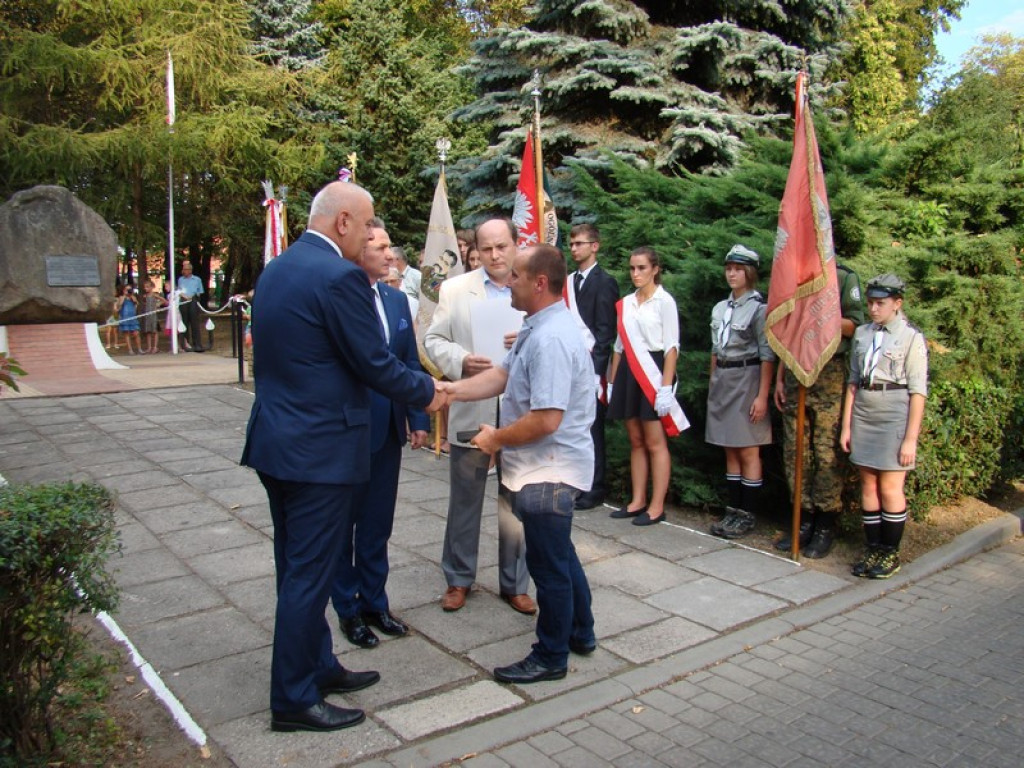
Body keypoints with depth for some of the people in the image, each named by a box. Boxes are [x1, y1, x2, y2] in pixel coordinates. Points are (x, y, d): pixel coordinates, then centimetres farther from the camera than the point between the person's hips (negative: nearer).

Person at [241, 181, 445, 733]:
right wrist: (427, 392, 1)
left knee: (297, 569, 19)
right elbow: (375, 365, -17)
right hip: (318, 450, -10)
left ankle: (317, 667, 35)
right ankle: (294, 699, 16)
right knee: (309, 576, 3)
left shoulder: (276, 269, 11)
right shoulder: (340, 276, -18)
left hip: (275, 441, 10)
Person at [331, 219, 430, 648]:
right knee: (343, 526, 12)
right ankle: (348, 609, 27)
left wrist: (418, 419, 6)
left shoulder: (397, 300, 6)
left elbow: (411, 363, 10)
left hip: (388, 431, 6)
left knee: (378, 525, 16)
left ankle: (375, 602, 31)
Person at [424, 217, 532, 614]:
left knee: (517, 503, 10)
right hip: (471, 413, 0)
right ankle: (458, 578, 30)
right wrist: (461, 361, -16)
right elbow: (434, 339, 3)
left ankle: (514, 584, 26)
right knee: (465, 501, 13)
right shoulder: (454, 289, 2)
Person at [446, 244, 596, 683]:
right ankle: (580, 633, 42)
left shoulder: (550, 339, -25)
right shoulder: (539, 329, 9)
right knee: (560, 554, 24)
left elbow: (546, 420, -29)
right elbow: (502, 376, 11)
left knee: (548, 564, 6)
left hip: (549, 471, -10)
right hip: (547, 466, 10)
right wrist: (450, 392, 2)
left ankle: (551, 658, 23)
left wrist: (496, 439, -14)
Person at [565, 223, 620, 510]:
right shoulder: (569, 282, 15)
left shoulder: (604, 282, -4)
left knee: (591, 429, 1)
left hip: (589, 365, -6)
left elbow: (605, 330, -9)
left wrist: (594, 366, -14)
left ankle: (594, 489, 10)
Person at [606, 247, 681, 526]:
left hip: (653, 371, -6)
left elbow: (672, 346, -9)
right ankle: (638, 501, 17)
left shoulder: (664, 301, -5)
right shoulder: (625, 303, 13)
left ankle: (656, 506, 4)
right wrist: (612, 381, 12)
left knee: (655, 443, -3)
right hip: (628, 371, 6)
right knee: (636, 441, 10)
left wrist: (666, 387, -16)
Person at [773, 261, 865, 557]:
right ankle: (805, 520, 16)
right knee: (795, 452, 6)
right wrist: (779, 378, 15)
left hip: (829, 376, -5)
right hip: (796, 374, 6)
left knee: (828, 453, -4)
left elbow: (855, 327, -4)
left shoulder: (844, 277, 1)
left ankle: (826, 527, 5)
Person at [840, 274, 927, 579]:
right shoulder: (862, 334, 9)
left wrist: (911, 438, -11)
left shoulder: (911, 337, -5)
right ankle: (873, 548, 19)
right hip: (863, 415, 5)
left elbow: (918, 392, -8)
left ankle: (891, 553, 15)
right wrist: (846, 425, 9)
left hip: (895, 416, -5)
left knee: (890, 489, 0)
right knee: (868, 487, 9)